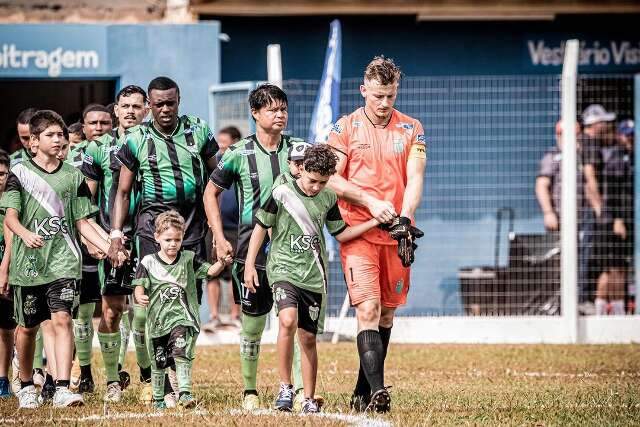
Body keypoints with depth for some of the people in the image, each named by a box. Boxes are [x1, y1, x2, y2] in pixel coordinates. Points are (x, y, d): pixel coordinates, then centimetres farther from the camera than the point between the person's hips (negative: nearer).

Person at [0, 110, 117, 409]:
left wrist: (108, 247, 0)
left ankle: (62, 389, -20)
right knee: (27, 327, 9)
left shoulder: (72, 176, 10)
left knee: (62, 319, -15)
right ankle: (26, 386, 29)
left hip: (63, 261, 1)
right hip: (28, 261, -1)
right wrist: (25, 234, -27)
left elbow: (82, 222, 12)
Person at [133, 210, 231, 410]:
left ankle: (185, 392, -28)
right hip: (158, 319, 1)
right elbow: (140, 287, -5)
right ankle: (158, 399, 27)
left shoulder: (189, 259, 3)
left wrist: (222, 263, -25)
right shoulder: (148, 263, 0)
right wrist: (140, 297, -27)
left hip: (183, 317, -1)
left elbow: (210, 271, -4)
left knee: (181, 352, -23)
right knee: (158, 361, 10)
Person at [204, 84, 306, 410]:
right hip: (253, 245, -1)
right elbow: (211, 192, 9)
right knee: (253, 321, 5)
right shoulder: (239, 154, 0)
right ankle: (250, 390, 19)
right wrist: (219, 239, 1)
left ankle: (301, 390, -9)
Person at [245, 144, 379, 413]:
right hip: (283, 268, -4)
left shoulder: (328, 198, 6)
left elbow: (341, 234, 15)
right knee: (288, 321, -26)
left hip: (314, 276, 4)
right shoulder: (282, 194, -7)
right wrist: (249, 265, -3)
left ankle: (309, 400, 15)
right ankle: (285, 387, -14)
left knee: (308, 337, 6)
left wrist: (374, 223, 4)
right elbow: (261, 227, 1)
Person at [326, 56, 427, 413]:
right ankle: (377, 389, -24)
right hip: (358, 232, -3)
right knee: (368, 309, -15)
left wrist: (405, 218, -20)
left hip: (396, 234, 3)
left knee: (387, 312, 8)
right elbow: (332, 180, -3)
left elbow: (415, 179, -3)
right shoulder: (345, 127, 2)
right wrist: (371, 201, -16)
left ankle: (364, 392, 18)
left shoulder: (412, 129, 7)